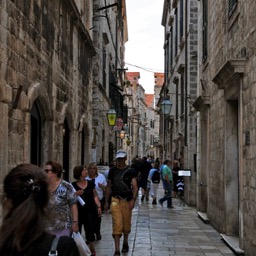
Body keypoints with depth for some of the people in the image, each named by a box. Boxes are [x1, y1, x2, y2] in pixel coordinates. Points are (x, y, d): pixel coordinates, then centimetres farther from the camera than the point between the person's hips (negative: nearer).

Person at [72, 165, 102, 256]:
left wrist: (99, 206, -3)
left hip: (89, 211, 1)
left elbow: (95, 196, 7)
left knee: (90, 230, 0)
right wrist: (76, 194, -17)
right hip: (77, 211, -1)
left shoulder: (90, 183, 5)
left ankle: (91, 249, 15)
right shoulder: (73, 185, -1)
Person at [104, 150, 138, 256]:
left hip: (127, 200, 0)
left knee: (126, 224, 12)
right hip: (115, 200, 1)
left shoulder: (131, 171, -2)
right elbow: (109, 186, 12)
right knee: (117, 225, -7)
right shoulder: (112, 170, 5)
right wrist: (106, 201, 10)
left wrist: (133, 200, -19)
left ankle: (125, 243, 36)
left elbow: (135, 187, -6)